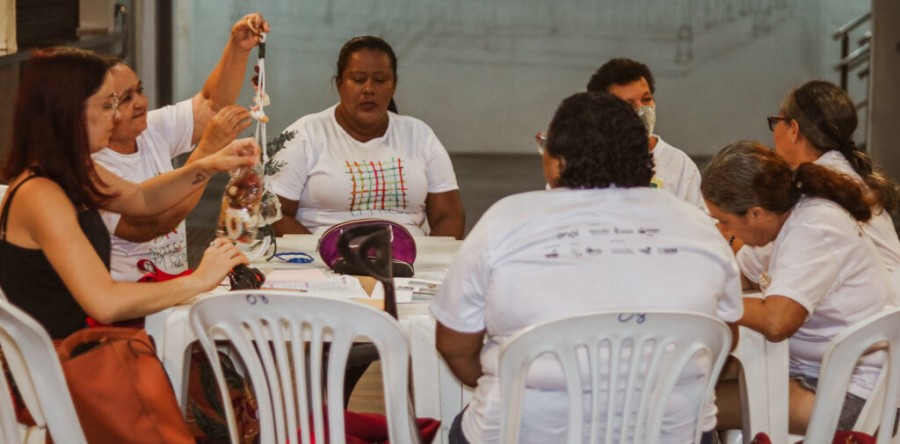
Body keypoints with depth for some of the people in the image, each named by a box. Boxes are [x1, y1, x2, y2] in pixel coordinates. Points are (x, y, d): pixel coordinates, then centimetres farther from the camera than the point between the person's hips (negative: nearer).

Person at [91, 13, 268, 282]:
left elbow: (211, 105, 14)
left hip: (179, 284, 8)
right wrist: (208, 150, -24)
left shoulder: (152, 130, 8)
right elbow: (152, 224, -24)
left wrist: (239, 48, -2)